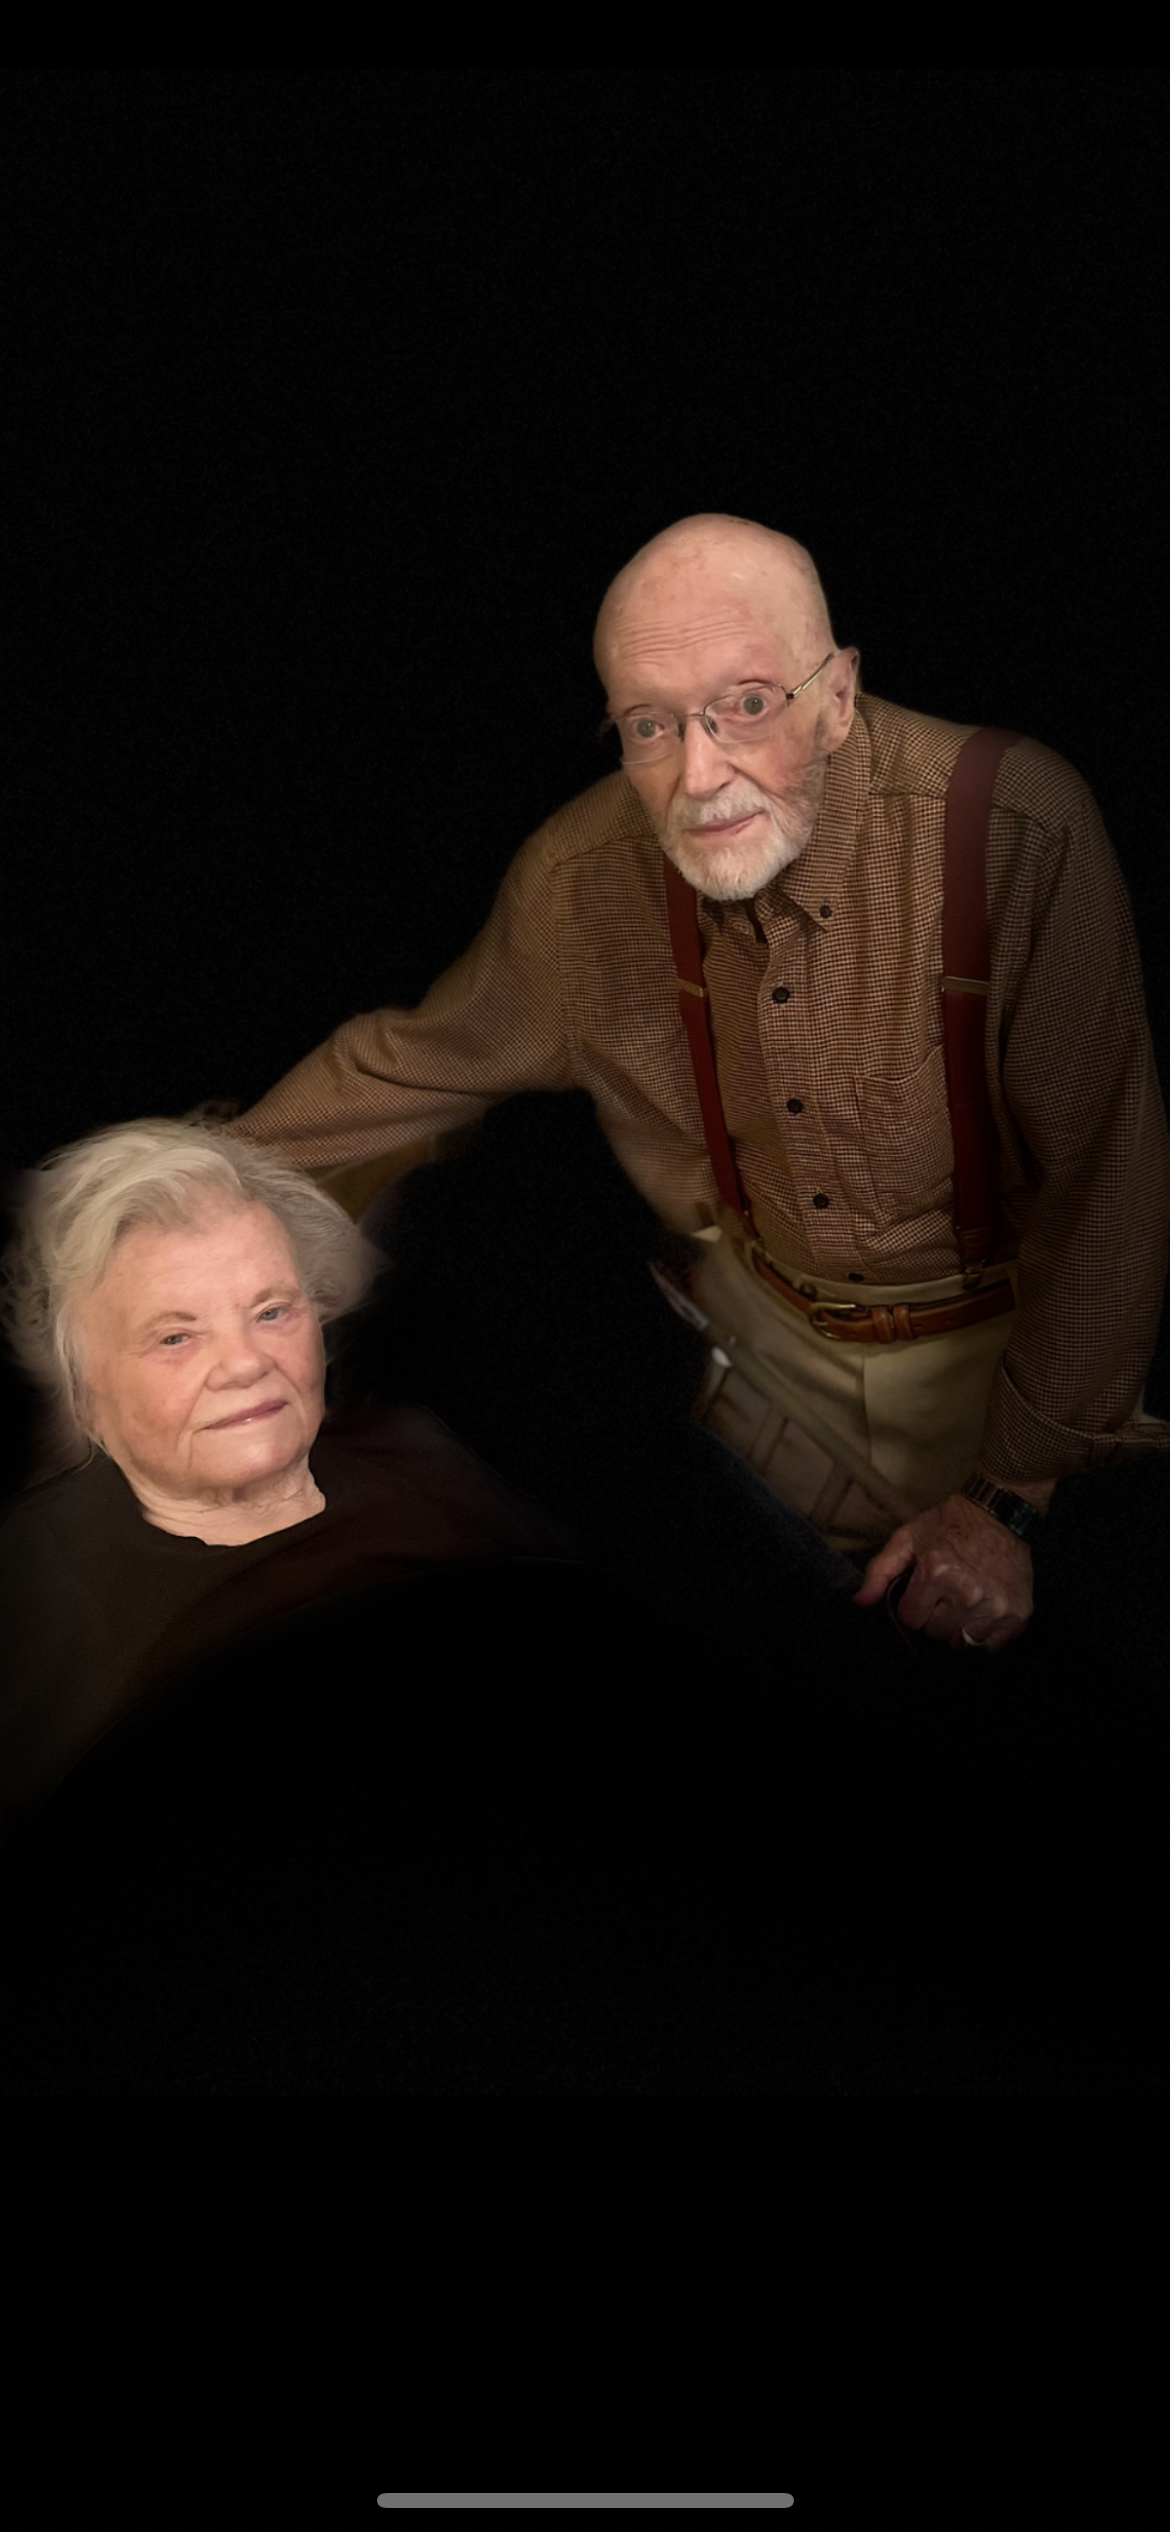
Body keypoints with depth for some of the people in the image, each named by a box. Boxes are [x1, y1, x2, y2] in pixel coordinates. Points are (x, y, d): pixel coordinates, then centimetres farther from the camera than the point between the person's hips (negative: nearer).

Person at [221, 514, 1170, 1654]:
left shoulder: (1019, 829, -30)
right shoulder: (581, 877, -17)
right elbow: (417, 1059, 2)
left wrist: (1009, 1497, -22)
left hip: (998, 1336, -2)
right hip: (766, 1327, 3)